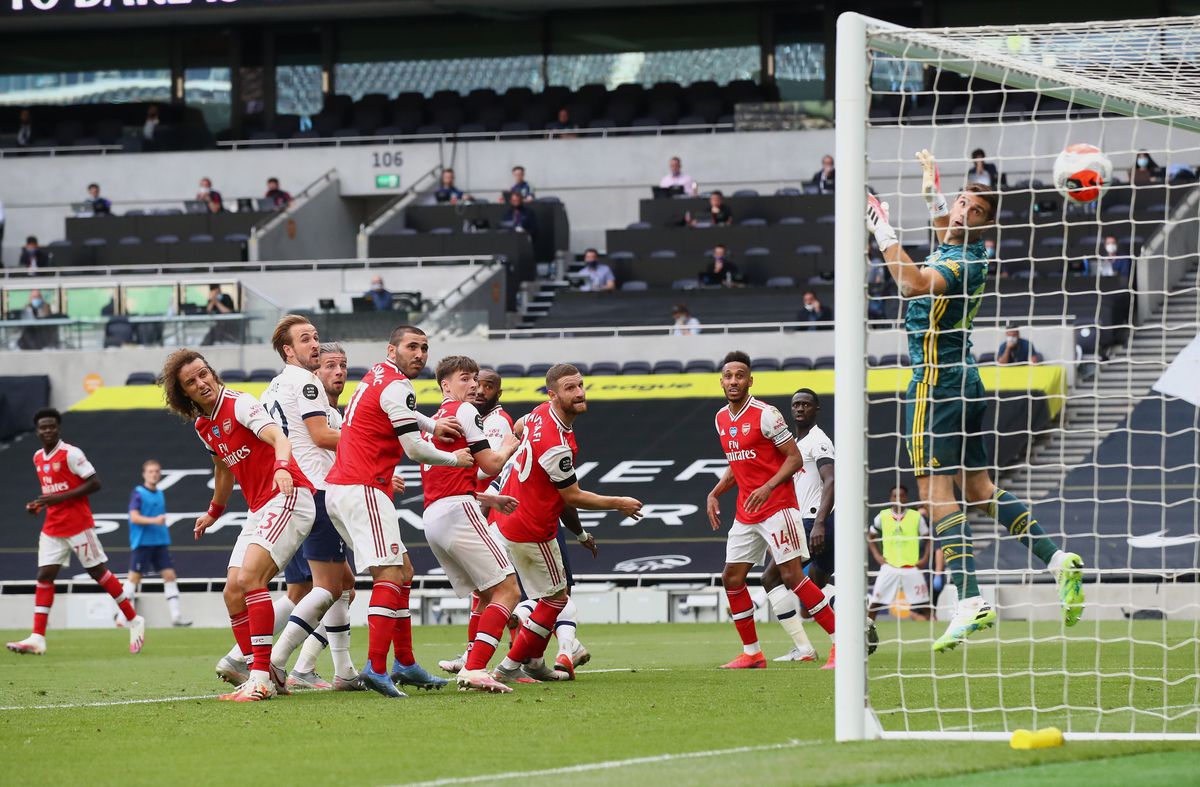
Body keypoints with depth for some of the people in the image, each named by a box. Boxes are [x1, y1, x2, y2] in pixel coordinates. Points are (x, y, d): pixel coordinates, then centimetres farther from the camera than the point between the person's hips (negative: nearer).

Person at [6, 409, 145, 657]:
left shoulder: (70, 454, -12)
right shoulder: (38, 458, 11)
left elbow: (94, 484, -17)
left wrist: (58, 498, -21)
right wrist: (39, 504, 4)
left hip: (78, 525, -7)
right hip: (52, 529, 7)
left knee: (98, 572, 0)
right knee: (44, 577, -3)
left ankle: (134, 621, 14)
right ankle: (37, 639, -7)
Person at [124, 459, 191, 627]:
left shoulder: (160, 495, 13)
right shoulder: (138, 493, -8)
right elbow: (134, 517, -18)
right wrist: (154, 521, -28)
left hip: (160, 542, 6)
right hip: (142, 542, -6)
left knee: (169, 574, -1)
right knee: (135, 576, -1)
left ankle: (176, 616, -1)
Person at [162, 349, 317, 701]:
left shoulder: (240, 405, -11)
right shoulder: (203, 426, 14)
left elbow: (279, 438, -27)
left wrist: (282, 467, -48)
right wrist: (214, 511, 45)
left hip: (288, 498, -9)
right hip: (259, 510, 9)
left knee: (248, 578, -24)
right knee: (233, 592, 1)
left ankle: (261, 678, -26)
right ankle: (271, 677, 8)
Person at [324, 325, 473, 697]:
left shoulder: (376, 375, 18)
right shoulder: (396, 386, -11)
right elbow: (416, 450, -13)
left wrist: (432, 425, 29)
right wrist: (455, 458, 5)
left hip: (338, 490, 10)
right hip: (363, 489, -10)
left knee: (403, 572, 15)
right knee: (390, 576, -15)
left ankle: (405, 664, 16)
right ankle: (375, 667, -25)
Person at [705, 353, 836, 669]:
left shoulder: (765, 414, -12)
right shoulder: (721, 419, 11)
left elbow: (794, 459, -11)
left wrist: (768, 488, -24)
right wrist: (714, 494, 12)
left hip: (777, 508, -8)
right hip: (745, 514, 8)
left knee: (792, 575, -14)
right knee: (731, 578, 5)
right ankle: (751, 653, 15)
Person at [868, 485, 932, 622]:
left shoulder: (916, 517, -2)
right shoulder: (882, 516, 2)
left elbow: (928, 539, 8)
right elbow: (870, 536, 17)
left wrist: (925, 559, -4)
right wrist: (876, 555, 5)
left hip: (912, 567, -1)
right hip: (889, 567, 1)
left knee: (923, 608, 2)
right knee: (874, 605, -5)